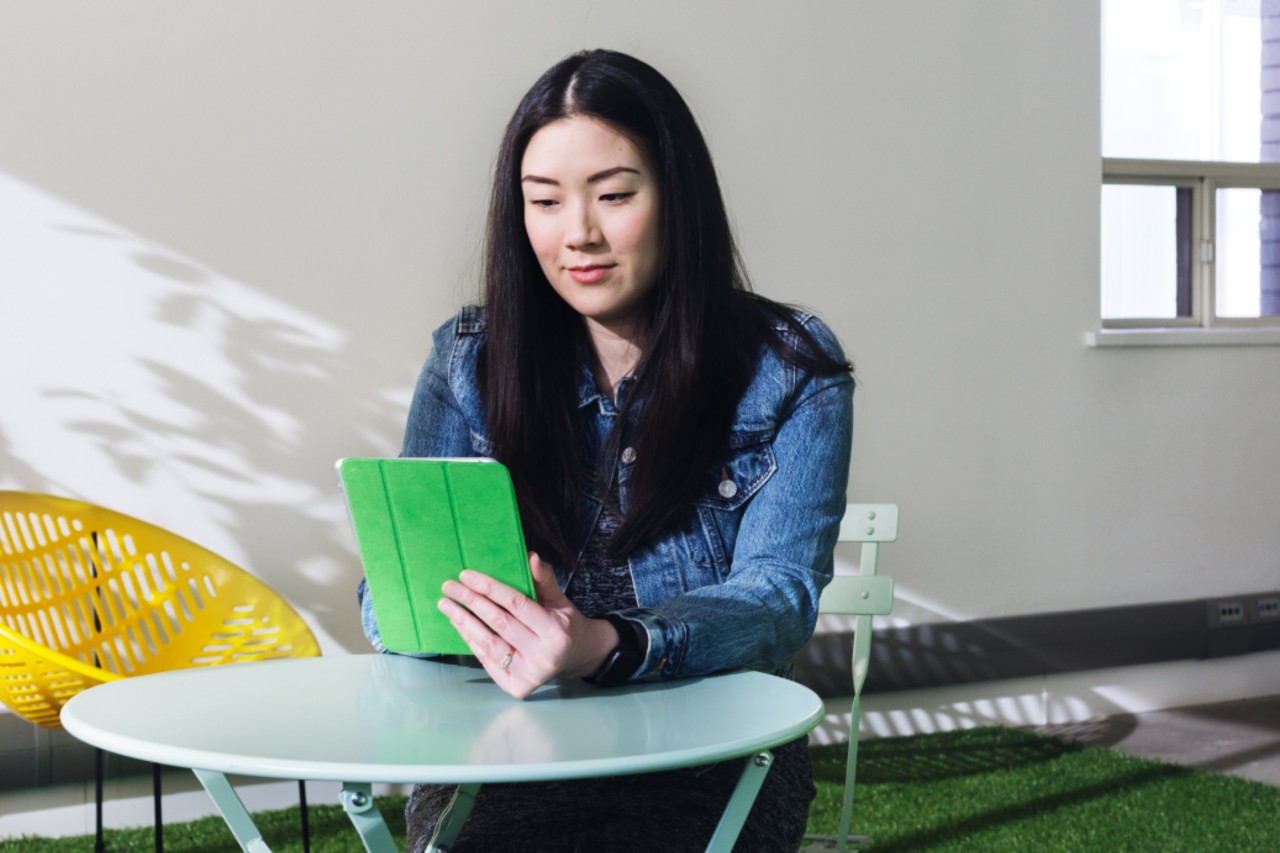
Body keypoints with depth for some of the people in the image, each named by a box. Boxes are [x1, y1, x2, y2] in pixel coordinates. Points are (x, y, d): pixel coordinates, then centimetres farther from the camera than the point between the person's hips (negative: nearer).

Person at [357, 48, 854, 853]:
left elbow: (778, 595, -12)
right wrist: (472, 616, -23)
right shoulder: (470, 361, 7)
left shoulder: (791, 371, -1)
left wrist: (606, 648, -33)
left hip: (712, 757, -1)